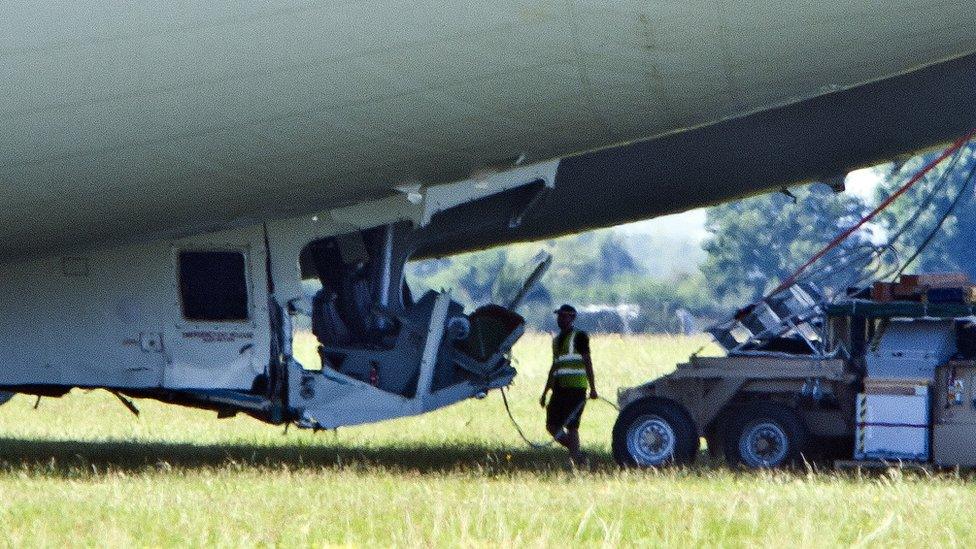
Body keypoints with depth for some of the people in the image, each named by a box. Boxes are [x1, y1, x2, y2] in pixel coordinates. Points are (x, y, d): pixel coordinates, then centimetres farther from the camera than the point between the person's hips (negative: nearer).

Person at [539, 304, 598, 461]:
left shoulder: (579, 337, -2)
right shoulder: (557, 339, 21)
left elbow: (587, 363, -6)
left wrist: (592, 388, -14)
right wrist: (545, 392, 25)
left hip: (575, 389, -8)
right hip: (559, 389, 8)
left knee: (571, 426, -13)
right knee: (552, 426, 2)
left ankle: (575, 458, -10)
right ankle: (574, 451, 9)